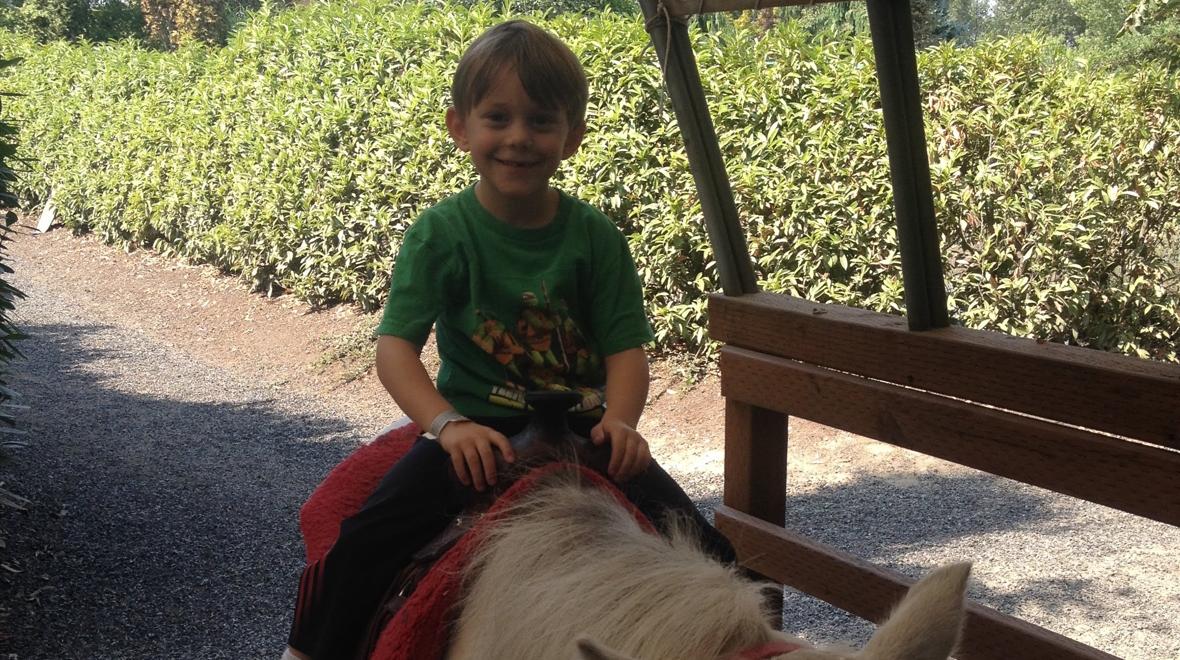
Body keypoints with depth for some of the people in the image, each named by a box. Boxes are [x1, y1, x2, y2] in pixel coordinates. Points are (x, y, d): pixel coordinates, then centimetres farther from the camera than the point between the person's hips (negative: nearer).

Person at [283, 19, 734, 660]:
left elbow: (625, 345, -2)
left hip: (580, 428, 2)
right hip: (473, 427, -1)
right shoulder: (440, 233, -7)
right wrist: (448, 424, -30)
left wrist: (620, 420, -22)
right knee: (366, 539, -23)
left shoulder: (594, 235, -2)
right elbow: (395, 344, -13)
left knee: (708, 555, -10)